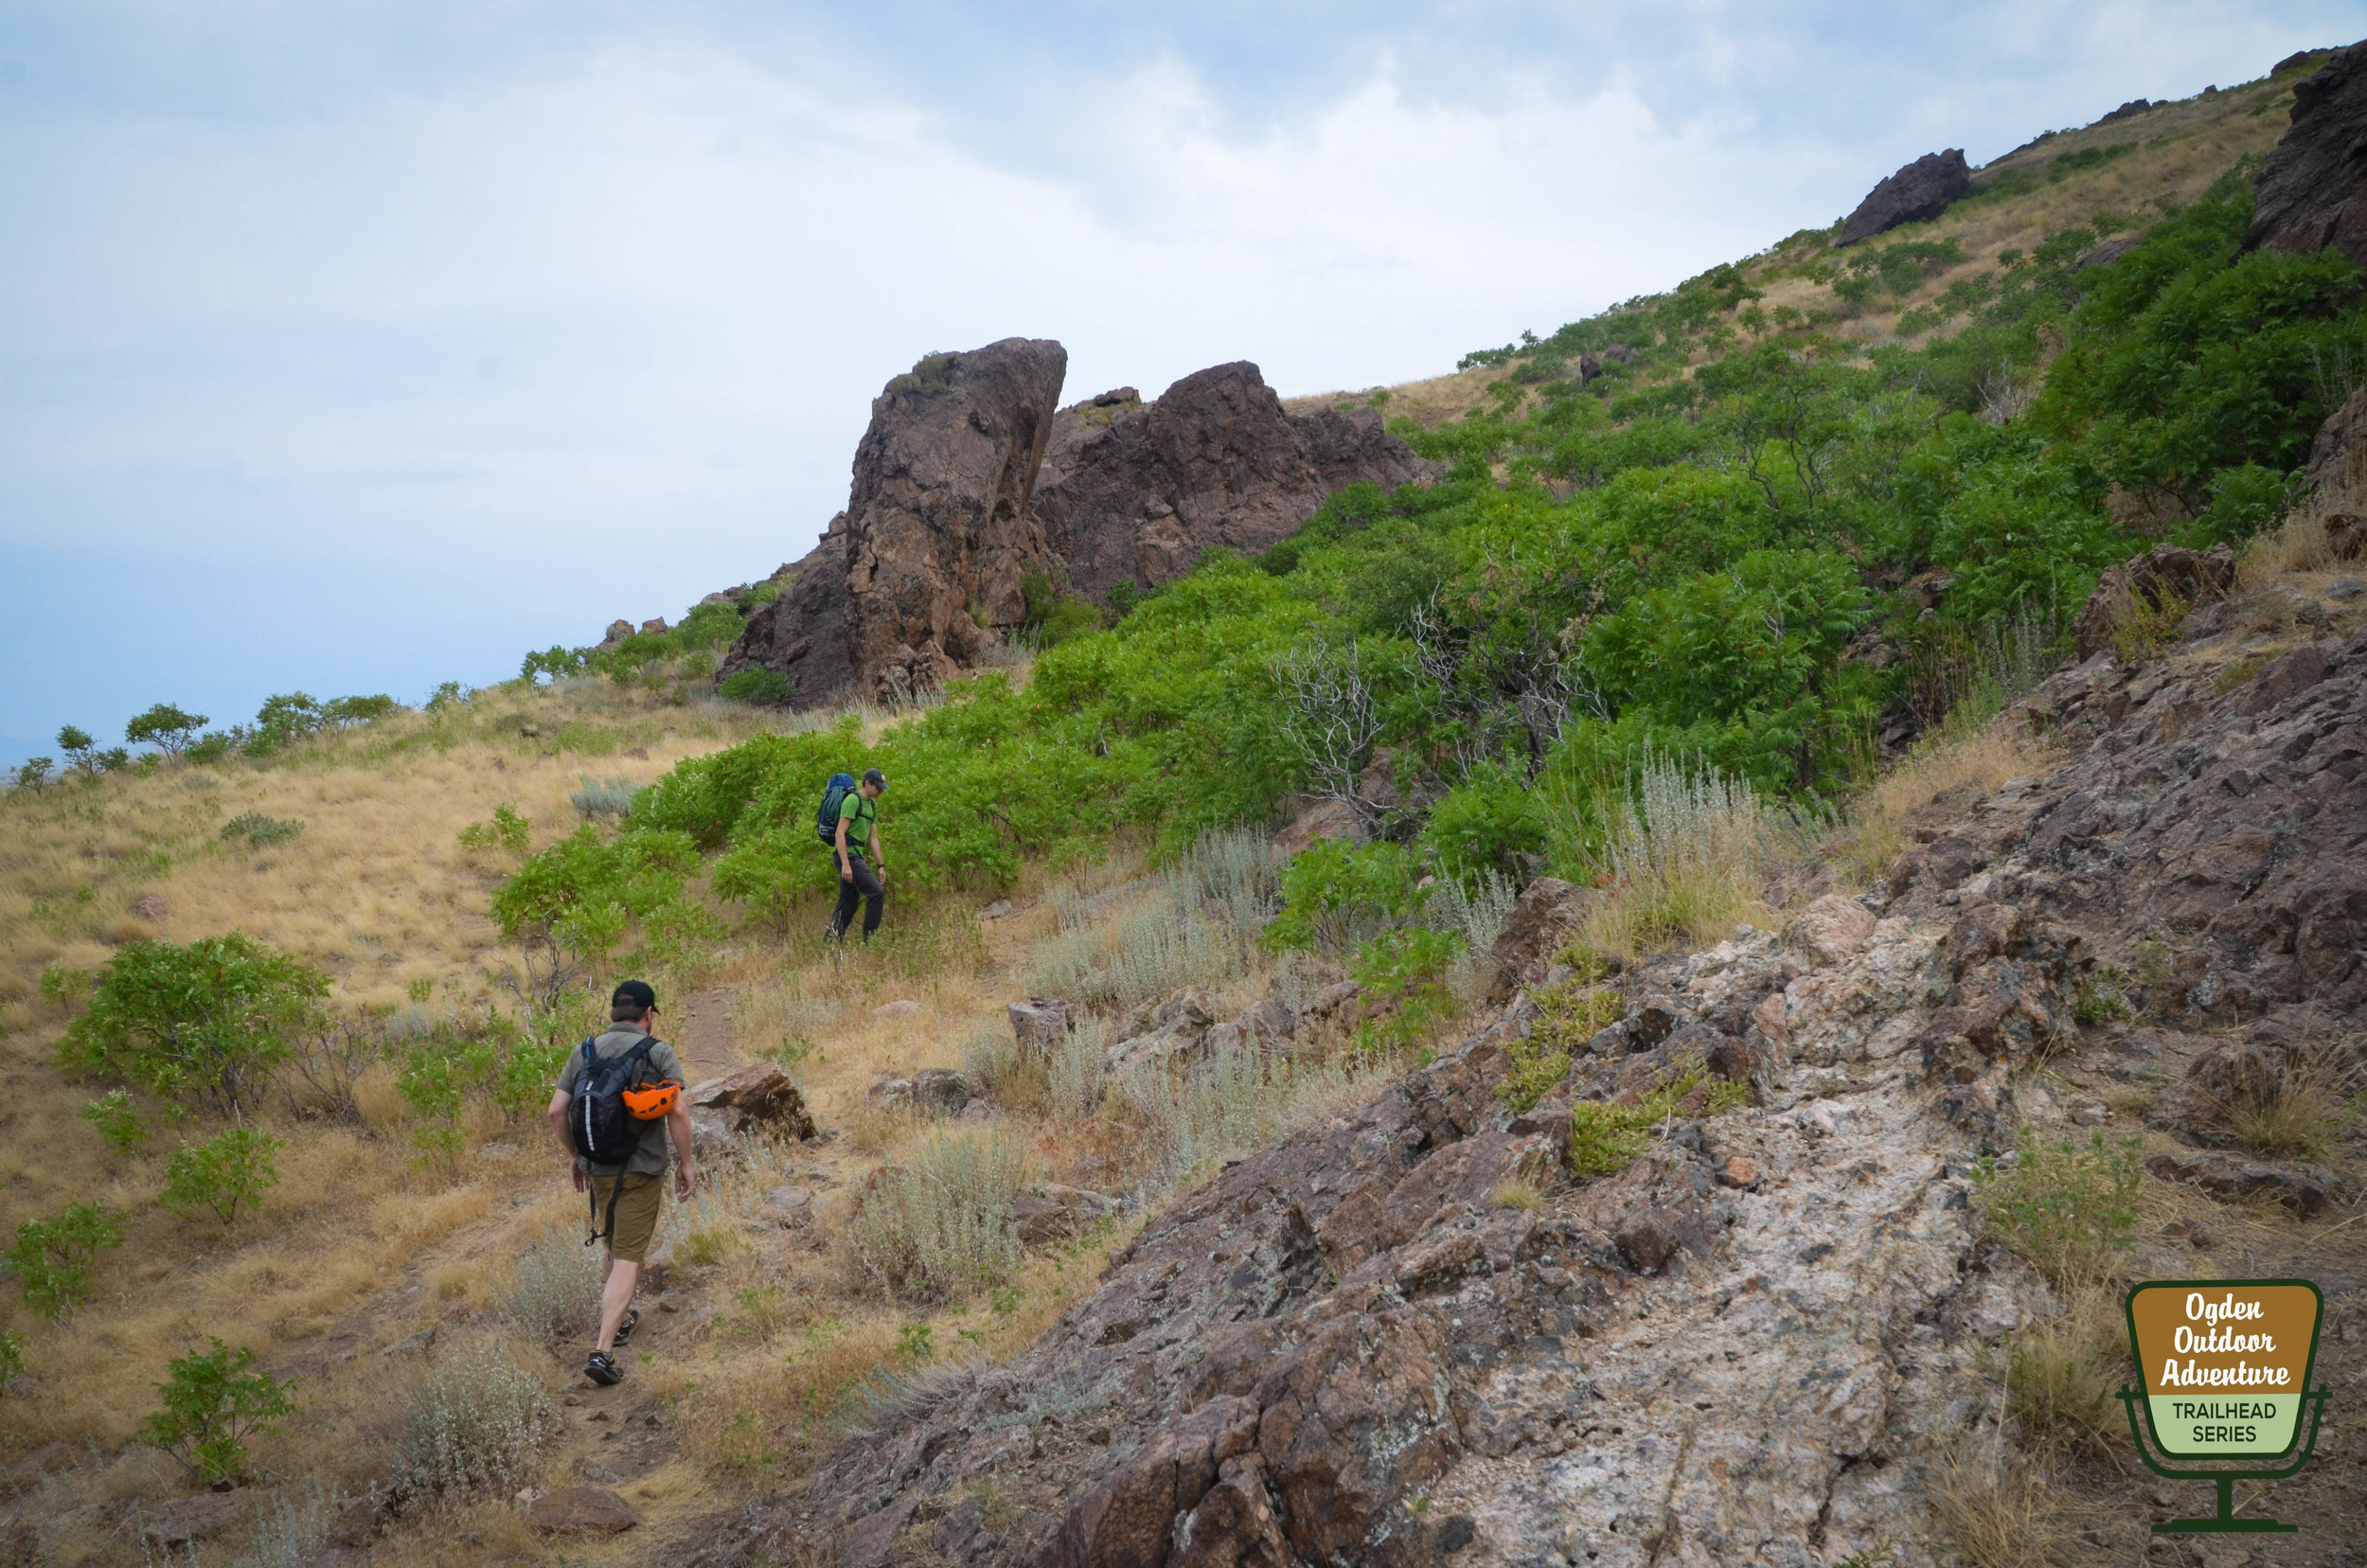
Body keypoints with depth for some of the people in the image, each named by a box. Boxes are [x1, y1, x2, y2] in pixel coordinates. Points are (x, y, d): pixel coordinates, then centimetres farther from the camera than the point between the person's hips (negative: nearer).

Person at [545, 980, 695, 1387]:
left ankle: (618, 1318, 41)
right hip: (641, 1170, -5)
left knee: (615, 1245, 26)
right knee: (627, 1258, -4)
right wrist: (685, 1161, -6)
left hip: (596, 1169, 5)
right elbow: (677, 1111, -16)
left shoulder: (584, 1052, 4)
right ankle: (603, 1351, -14)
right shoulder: (659, 1052, -8)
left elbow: (556, 1111, 1)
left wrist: (574, 1155, 15)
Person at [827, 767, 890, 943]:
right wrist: (846, 864, -25)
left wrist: (880, 866, 16)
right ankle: (869, 939, -10)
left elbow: (873, 838, 20)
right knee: (876, 892, -15)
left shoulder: (872, 805, 17)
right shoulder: (852, 800, -13)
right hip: (847, 854, -10)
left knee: (848, 903, 9)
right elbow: (840, 833, -19)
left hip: (856, 855, 10)